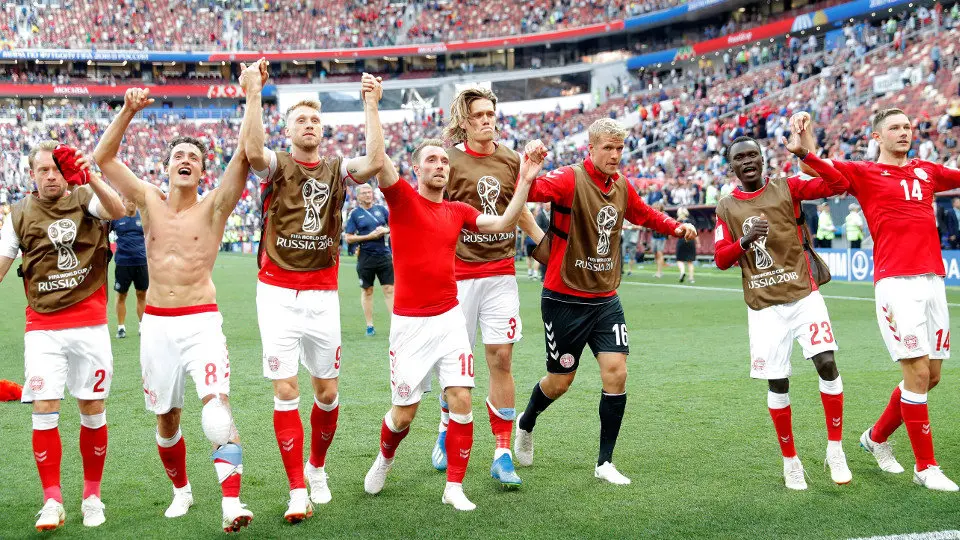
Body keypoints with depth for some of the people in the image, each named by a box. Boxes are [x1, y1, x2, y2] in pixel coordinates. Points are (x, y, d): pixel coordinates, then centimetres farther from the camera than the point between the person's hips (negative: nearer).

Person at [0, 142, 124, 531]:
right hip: (43, 328, 1)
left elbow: (117, 211, -21)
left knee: (93, 410, 4)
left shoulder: (86, 199, 1)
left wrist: (90, 177, -36)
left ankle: (92, 495, 18)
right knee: (44, 410, -7)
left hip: (90, 324, -1)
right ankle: (52, 501, 4)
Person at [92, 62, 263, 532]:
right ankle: (181, 490, 35)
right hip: (156, 323, 4)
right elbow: (103, 158, 3)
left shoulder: (213, 207, -2)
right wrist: (128, 112, -7)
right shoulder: (150, 202, 7)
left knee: (216, 403, -23)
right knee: (166, 419, 12)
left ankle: (231, 502, -30)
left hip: (201, 321, -3)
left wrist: (252, 95, -18)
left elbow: (245, 154, -13)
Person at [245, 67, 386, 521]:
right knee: (285, 391, -5)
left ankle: (317, 468, 32)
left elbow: (375, 162, -14)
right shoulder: (277, 166, 1)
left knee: (327, 392, 7)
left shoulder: (336, 170, 6)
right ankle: (297, 491, 3)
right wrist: (254, 97, -26)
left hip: (323, 295, 2)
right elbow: (253, 152, -23)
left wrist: (371, 105, -15)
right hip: (278, 294, -2)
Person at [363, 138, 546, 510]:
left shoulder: (458, 211, 9)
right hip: (410, 322, -3)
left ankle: (454, 487, 7)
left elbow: (505, 223, 2)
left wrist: (525, 180, -6)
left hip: (450, 318, 3)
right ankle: (385, 458, 35)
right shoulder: (402, 198, -3)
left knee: (461, 402, -6)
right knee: (404, 413, 2)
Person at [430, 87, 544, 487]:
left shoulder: (511, 160, 7)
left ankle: (503, 454, 2)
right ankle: (447, 432, 30)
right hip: (459, 272, -2)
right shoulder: (450, 161, -4)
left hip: (501, 271, 3)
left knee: (501, 359, -3)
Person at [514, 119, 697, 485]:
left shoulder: (621, 186, 5)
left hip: (605, 299, 5)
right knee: (560, 381, 6)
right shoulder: (571, 179, -14)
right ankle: (526, 424, 39)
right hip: (565, 299, -5)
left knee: (616, 373, -6)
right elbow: (534, 191, -33)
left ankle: (605, 463, 7)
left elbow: (645, 215, 25)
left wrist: (676, 227, 9)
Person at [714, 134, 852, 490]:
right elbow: (721, 260, 3)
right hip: (764, 307, 1)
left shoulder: (787, 189, 3)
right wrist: (745, 240, -16)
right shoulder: (726, 208, 7)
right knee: (778, 384, -1)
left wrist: (804, 154, -17)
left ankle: (835, 450, 2)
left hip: (804, 296, -1)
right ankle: (790, 461, 16)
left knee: (827, 364, -14)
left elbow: (838, 185, -7)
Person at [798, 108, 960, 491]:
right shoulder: (864, 173, 5)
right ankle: (925, 467, 4)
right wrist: (804, 132, -21)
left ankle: (877, 437, 29)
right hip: (895, 283, -6)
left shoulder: (926, 171, 19)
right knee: (918, 373, -9)